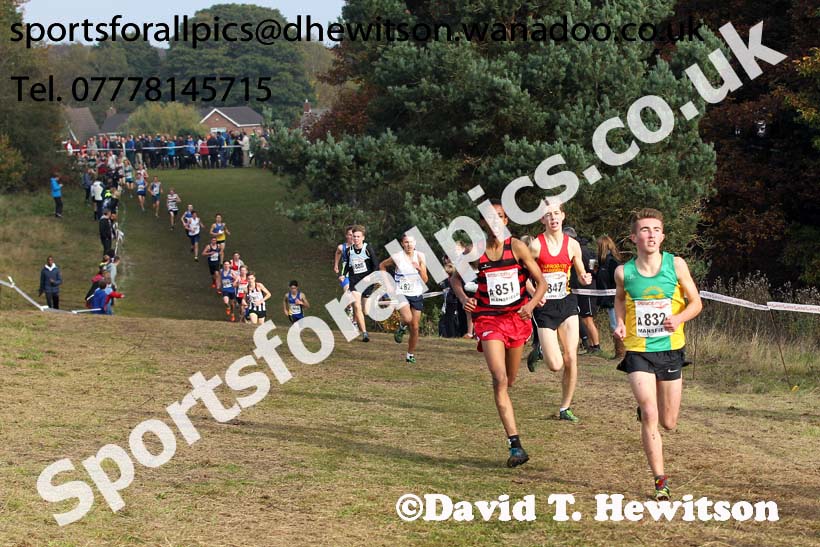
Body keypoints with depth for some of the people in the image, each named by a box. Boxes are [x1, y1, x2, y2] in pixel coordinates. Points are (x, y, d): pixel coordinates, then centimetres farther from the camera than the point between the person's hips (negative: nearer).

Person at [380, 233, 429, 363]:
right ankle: (402, 328, 7)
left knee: (415, 327, 3)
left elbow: (425, 280, -3)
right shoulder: (397, 257, -7)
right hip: (401, 294, -2)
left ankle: (411, 355, 18)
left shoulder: (420, 257, -2)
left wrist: (419, 269, -21)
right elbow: (382, 265, 11)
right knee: (407, 319, -28)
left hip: (416, 295, 3)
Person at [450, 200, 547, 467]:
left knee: (510, 380, 17)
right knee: (500, 380, -17)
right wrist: (464, 299, -10)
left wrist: (531, 305, -23)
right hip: (489, 320, -2)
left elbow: (541, 282, -5)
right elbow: (455, 279, 11)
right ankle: (515, 445, -20)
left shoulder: (517, 247, -6)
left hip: (517, 317, 2)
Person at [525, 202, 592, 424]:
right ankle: (539, 351, 26)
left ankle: (565, 408, 12)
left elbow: (581, 273, 13)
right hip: (545, 307, -3)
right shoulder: (536, 245, -8)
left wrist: (585, 278, -11)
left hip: (567, 304, 3)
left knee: (571, 359, -3)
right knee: (556, 365, -9)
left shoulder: (572, 245, 2)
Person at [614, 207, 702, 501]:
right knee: (649, 416, -16)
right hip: (638, 351, -1)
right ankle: (660, 480, -7)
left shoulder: (676, 264, -7)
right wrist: (620, 323, -1)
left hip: (670, 349, 1)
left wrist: (679, 318, -19)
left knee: (668, 422, 10)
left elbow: (695, 302, 1)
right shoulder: (624, 272, -5)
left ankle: (644, 405, 47)